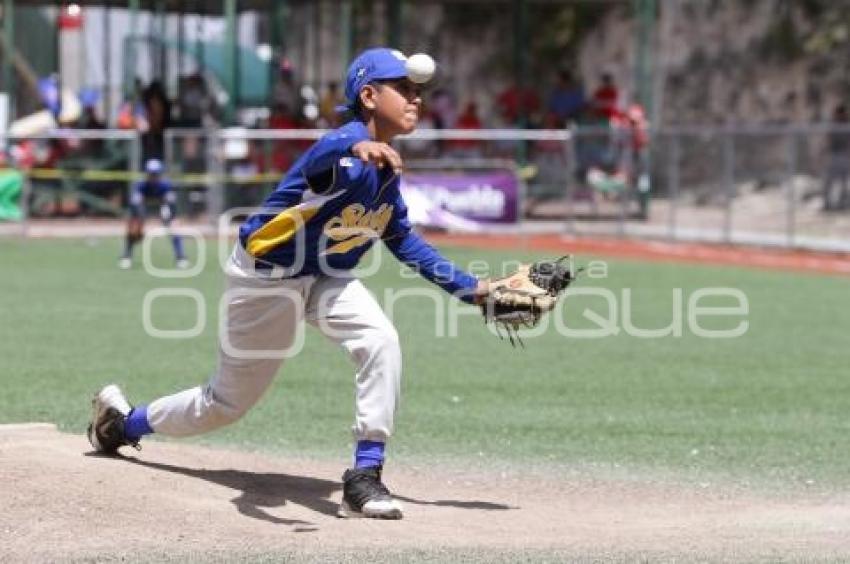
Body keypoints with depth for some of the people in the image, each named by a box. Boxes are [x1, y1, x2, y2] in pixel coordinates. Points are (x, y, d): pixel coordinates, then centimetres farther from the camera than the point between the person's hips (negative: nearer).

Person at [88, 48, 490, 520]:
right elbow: (318, 158, -56)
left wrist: (468, 287, 8)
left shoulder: (388, 167, -4)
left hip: (325, 278, 6)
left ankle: (364, 478, -18)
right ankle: (122, 420, 38)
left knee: (381, 342, -23)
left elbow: (404, 241, 12)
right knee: (228, 402, 10)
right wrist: (356, 149, -79)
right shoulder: (346, 147, -29)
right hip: (263, 279, -6)